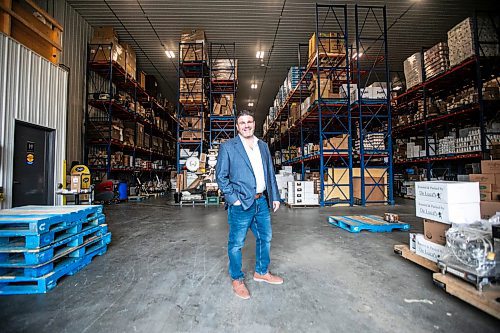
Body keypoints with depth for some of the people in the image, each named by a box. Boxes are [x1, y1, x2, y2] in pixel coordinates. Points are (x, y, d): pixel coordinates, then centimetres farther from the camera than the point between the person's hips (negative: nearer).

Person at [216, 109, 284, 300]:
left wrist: (275, 196, 11)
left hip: (262, 202, 6)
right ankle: (237, 280, 29)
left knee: (265, 238, 18)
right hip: (241, 204, -6)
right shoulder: (228, 147, -6)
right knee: (236, 243, 7)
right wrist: (233, 198, -14)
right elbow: (220, 176, -8)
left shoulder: (263, 146, 12)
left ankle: (261, 272, 41)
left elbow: (270, 173, 14)